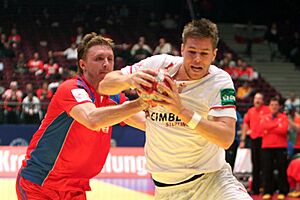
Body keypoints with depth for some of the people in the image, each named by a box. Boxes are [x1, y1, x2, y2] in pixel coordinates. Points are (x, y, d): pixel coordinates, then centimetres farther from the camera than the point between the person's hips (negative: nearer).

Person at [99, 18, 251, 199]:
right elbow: (104, 86, -5)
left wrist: (182, 110, -37)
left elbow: (226, 139, -25)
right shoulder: (159, 65, -6)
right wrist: (129, 80, -28)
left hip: (211, 178, -2)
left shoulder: (220, 81, -12)